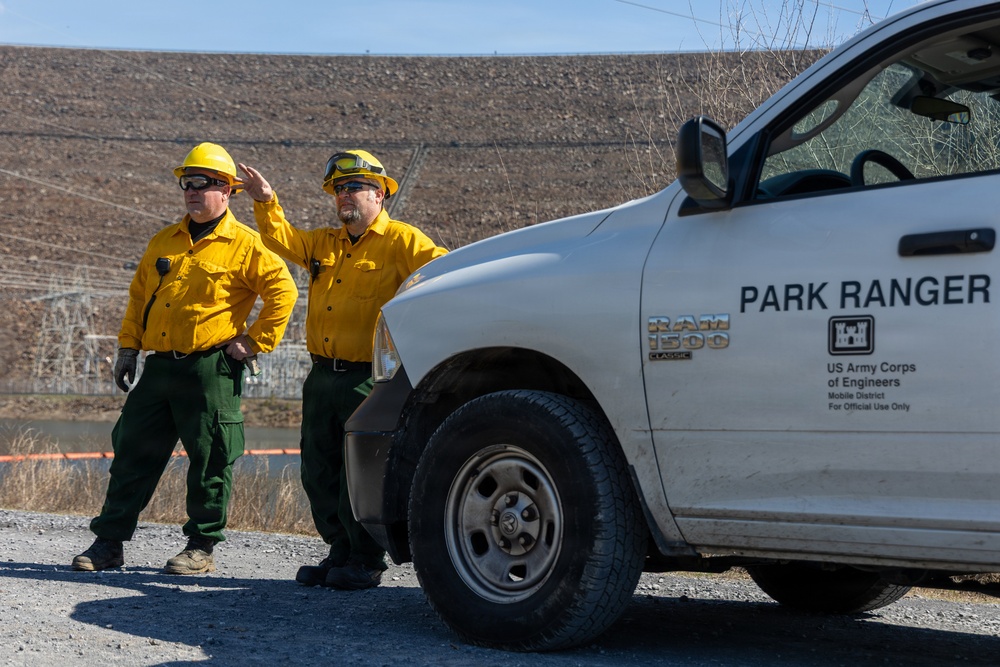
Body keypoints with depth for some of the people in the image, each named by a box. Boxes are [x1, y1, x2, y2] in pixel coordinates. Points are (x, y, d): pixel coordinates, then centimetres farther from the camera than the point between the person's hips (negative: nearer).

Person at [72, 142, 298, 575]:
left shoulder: (245, 246, -3)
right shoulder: (164, 242, 16)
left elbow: (282, 292, -8)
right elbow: (139, 296, 21)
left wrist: (255, 341, -9)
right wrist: (128, 346, 14)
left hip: (211, 370, -6)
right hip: (159, 367, 6)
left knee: (209, 459, 0)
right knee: (133, 451, 6)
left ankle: (201, 547, 11)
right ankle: (109, 542, 13)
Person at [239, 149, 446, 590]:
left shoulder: (401, 241, -3)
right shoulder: (324, 244, 18)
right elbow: (282, 240, 18)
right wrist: (266, 202, 3)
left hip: (368, 378, -7)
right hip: (322, 376, 7)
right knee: (319, 473, 11)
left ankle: (366, 563, 7)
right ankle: (340, 554, 23)